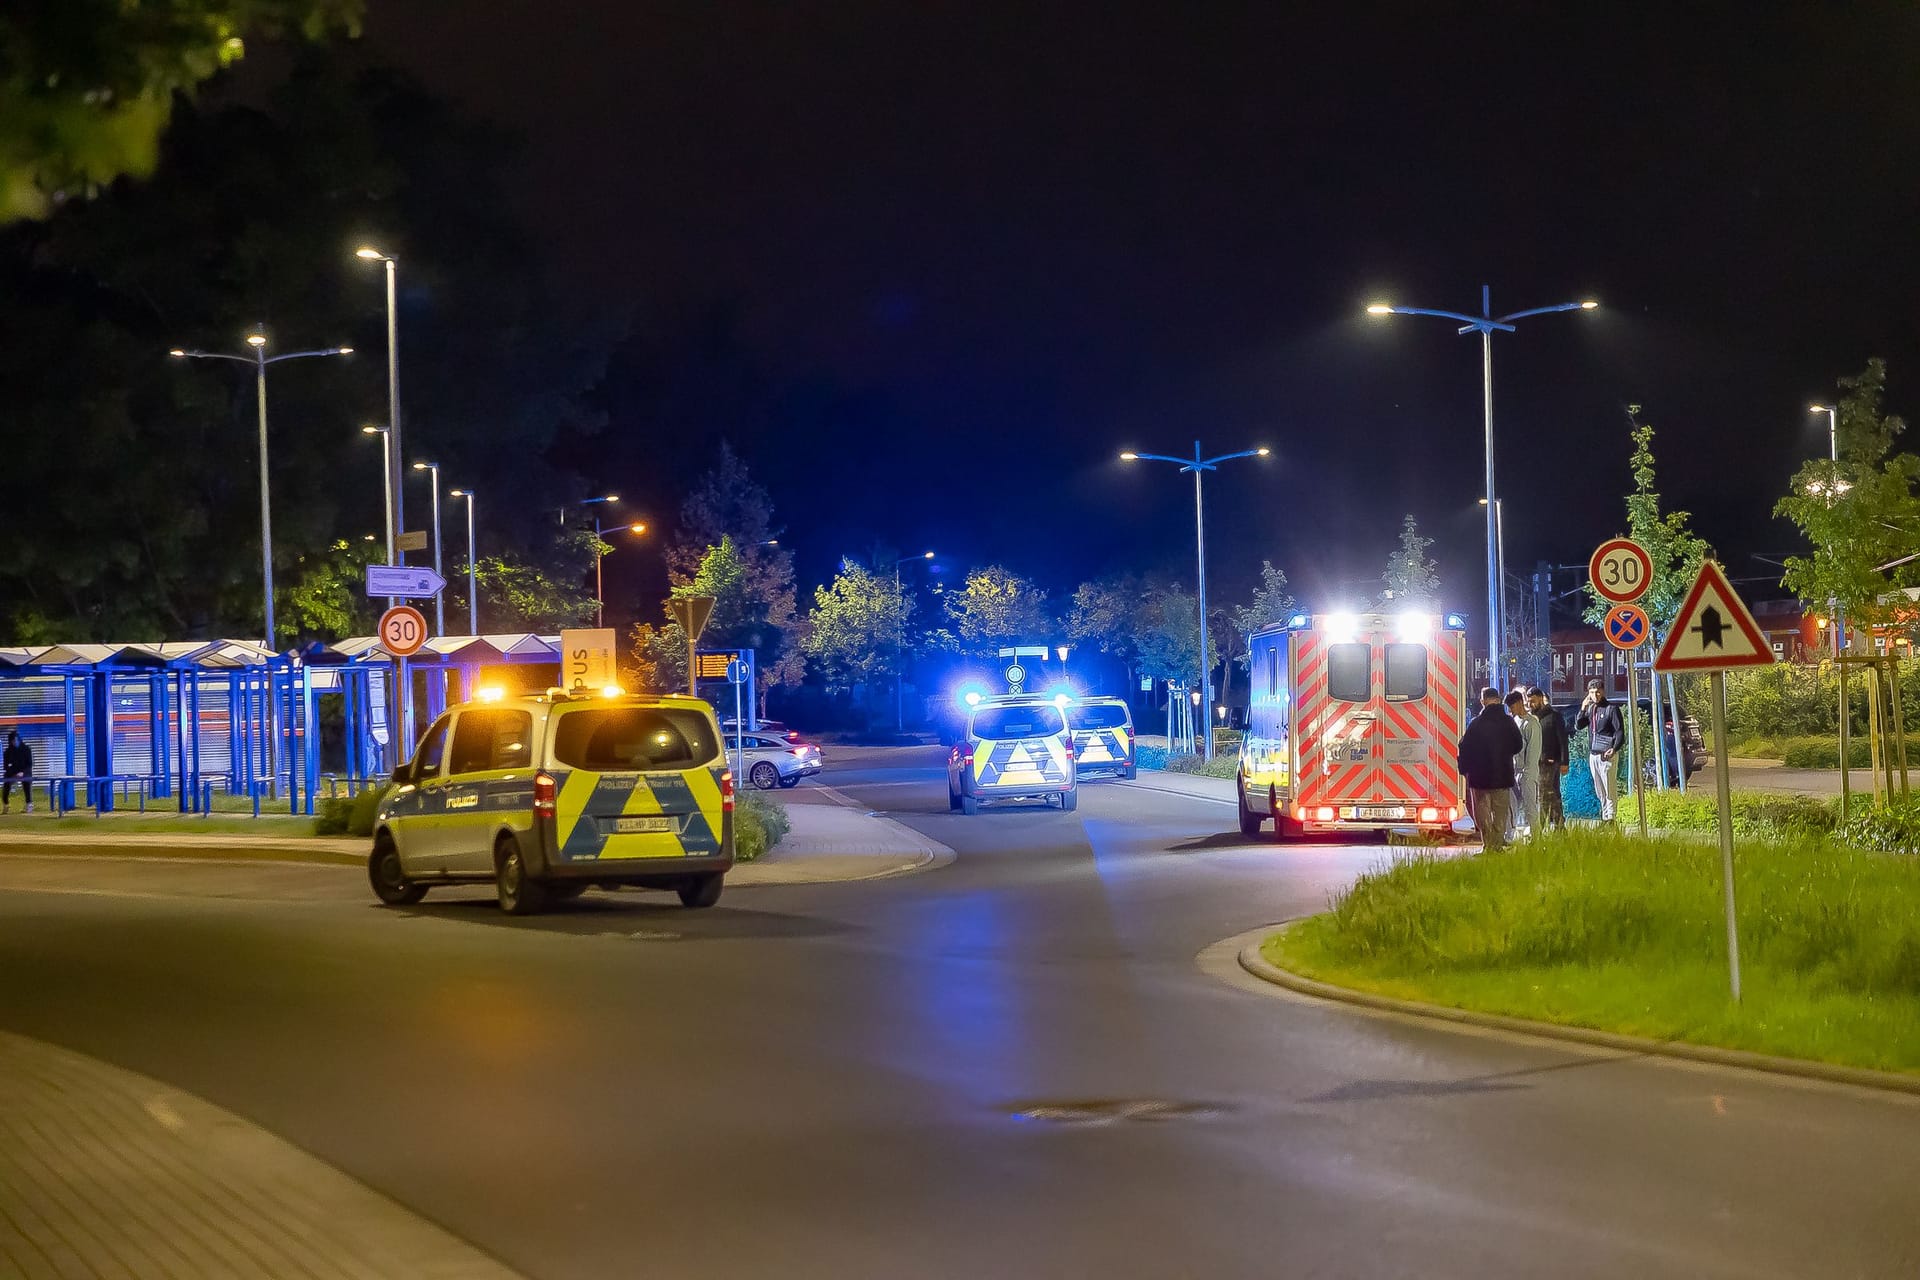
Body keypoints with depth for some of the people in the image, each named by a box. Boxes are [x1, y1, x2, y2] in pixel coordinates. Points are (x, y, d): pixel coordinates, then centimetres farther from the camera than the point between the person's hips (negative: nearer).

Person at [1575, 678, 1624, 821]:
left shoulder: (1611, 709, -4)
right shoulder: (1590, 709, 15)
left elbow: (1620, 731, -7)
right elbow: (1578, 725, 8)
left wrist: (1614, 749, -21)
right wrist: (1583, 709, -4)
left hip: (1606, 754, -7)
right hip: (1593, 754, 7)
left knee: (1608, 788, -8)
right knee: (1598, 789, 10)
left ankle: (1610, 817, -9)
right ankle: (1604, 816, 16)